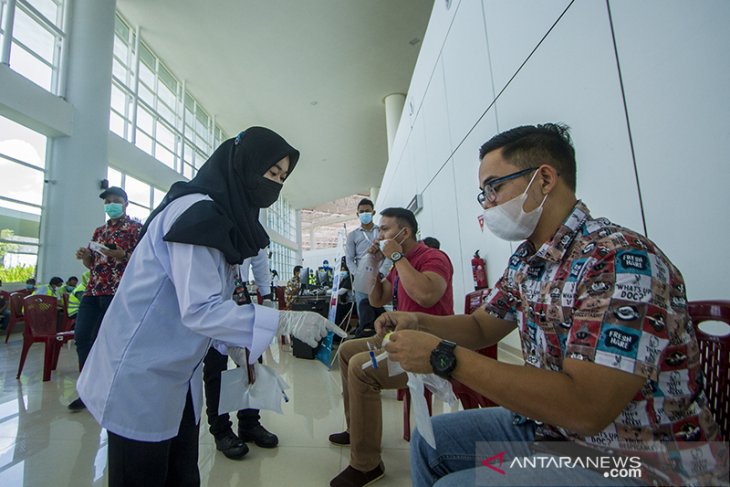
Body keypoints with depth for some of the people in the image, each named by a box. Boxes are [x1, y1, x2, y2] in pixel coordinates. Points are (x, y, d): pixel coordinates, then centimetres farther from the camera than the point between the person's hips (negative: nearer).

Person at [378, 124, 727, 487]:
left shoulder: (621, 259, -28)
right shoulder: (525, 259, 0)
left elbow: (584, 408, -34)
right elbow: (482, 327, 9)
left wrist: (443, 357, -31)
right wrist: (419, 322, -10)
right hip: (549, 428, 8)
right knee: (429, 442, 8)